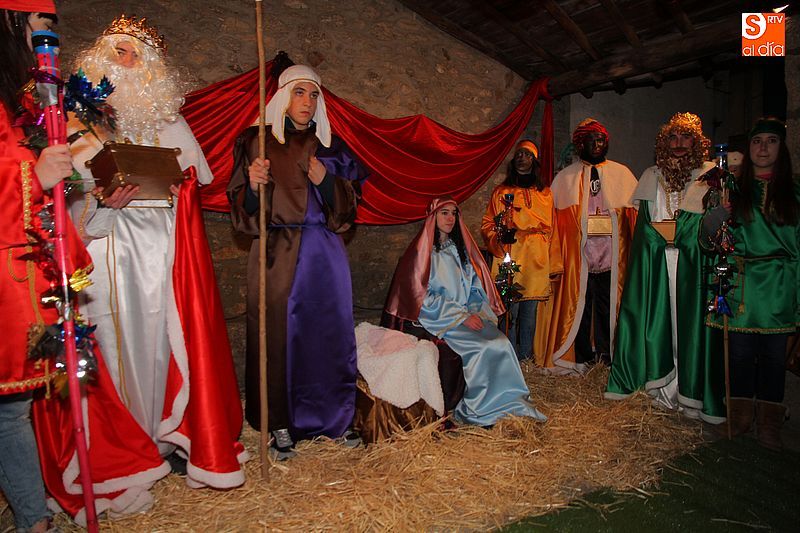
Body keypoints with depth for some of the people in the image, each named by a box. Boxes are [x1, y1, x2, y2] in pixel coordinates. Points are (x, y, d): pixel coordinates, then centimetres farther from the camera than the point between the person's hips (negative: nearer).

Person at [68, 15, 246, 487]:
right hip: (109, 247, -1)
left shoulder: (168, 120, 15)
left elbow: (193, 181, 12)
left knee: (167, 334, 1)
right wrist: (102, 202, -15)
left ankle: (172, 435, 16)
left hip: (162, 247, 1)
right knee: (120, 336, -1)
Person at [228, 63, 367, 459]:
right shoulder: (256, 142, 7)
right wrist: (253, 185, -19)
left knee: (329, 331, 4)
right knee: (279, 333, 0)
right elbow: (243, 208, 2)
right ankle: (281, 425, 14)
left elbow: (348, 206, 8)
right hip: (277, 253, -2)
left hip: (324, 253, 2)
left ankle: (332, 416, 20)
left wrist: (325, 182, -11)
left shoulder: (329, 145, 12)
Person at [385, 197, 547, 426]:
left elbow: (475, 287, 16)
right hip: (439, 320, -5)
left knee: (502, 342, -21)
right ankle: (480, 409, -13)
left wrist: (478, 312, -4)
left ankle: (508, 403, -13)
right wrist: (461, 317, -15)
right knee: (485, 347, -26)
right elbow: (424, 297, -9)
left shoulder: (460, 249, 17)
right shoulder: (422, 252, -2)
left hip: (469, 315, 6)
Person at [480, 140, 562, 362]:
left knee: (530, 311, 6)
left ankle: (526, 358, 17)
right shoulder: (501, 192, 8)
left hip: (537, 264, 2)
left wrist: (554, 265, 11)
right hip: (509, 262, -2)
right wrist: (500, 236, -15)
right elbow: (486, 224, 7)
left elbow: (551, 230, 14)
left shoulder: (545, 194, 15)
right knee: (510, 312, -4)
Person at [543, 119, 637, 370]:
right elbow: (556, 217, 4)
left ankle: (606, 355, 17)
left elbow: (636, 212, 7)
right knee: (580, 305, 4)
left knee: (608, 305, 4)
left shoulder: (621, 173, 11)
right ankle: (582, 358, 15)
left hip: (612, 255, 1)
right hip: (579, 255, -1)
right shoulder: (565, 178, 9)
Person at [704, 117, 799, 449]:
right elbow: (710, 235, 9)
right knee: (741, 353, 4)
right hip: (741, 283, 0)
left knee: (773, 355, 4)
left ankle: (768, 426, 17)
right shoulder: (734, 189, 8)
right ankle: (740, 418, 19)